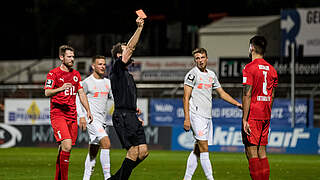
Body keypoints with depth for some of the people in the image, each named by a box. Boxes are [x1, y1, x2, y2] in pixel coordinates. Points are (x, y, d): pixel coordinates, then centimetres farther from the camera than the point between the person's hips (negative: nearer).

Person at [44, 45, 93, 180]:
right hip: (58, 115, -6)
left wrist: (88, 110, 15)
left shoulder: (76, 74, 16)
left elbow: (81, 93, 23)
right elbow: (47, 92, -15)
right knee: (67, 146, -20)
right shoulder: (53, 73, -4)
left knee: (64, 149, 6)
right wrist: (60, 89, -33)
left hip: (72, 116, 6)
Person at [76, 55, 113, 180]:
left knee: (93, 151, 10)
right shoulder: (87, 82, -5)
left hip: (103, 121, 7)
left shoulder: (108, 82, 14)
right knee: (106, 143, -22)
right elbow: (78, 99, -3)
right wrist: (82, 116, -14)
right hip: (92, 120, -7)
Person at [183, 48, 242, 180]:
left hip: (208, 117, 7)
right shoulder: (192, 74, -5)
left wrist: (238, 104, 16)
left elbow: (222, 93, 25)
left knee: (197, 150, 8)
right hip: (196, 115, -7)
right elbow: (186, 98, -8)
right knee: (204, 149, -12)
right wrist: (186, 119, -15)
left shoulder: (211, 75, 16)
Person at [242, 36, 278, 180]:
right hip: (265, 116, 7)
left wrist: (244, 119, -16)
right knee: (262, 152, 11)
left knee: (251, 152, -5)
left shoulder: (249, 68, -10)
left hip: (252, 116, -7)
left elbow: (247, 95, -16)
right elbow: (272, 96, 14)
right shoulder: (271, 69, 11)